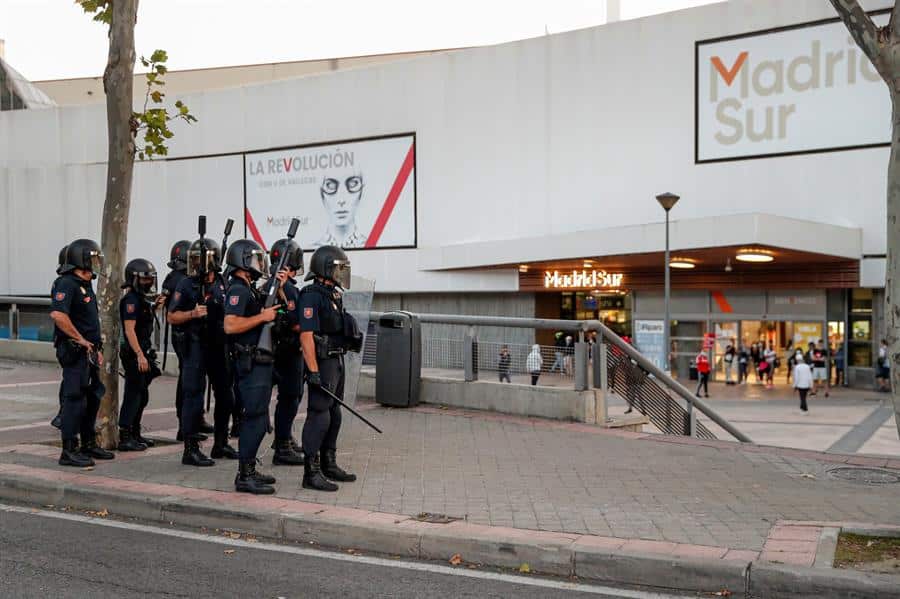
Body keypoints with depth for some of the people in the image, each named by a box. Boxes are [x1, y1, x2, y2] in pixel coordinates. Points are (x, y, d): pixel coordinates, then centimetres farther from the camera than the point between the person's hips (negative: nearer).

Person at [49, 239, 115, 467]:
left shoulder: (85, 285, 18)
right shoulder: (67, 284, -14)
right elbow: (58, 314, -28)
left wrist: (96, 348, 22)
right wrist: (81, 340, -22)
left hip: (87, 352, 10)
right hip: (74, 351, -10)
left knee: (93, 396, 15)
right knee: (75, 398, -8)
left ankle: (89, 444, 26)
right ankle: (69, 451, -3)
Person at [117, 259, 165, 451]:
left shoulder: (143, 299, 14)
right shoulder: (131, 299, -14)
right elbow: (129, 329, -21)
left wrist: (155, 307, 11)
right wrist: (140, 355, -25)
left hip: (143, 351, 10)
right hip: (133, 353, -10)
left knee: (142, 395, 15)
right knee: (133, 395, -7)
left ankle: (135, 434, 24)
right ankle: (125, 437, -4)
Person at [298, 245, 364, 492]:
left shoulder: (334, 295, 14)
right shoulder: (312, 296, -15)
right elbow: (306, 335, -20)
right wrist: (313, 372, -23)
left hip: (337, 361, 10)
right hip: (322, 362, -10)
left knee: (333, 416, 15)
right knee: (319, 416, -8)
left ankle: (329, 465, 26)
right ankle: (311, 474, -4)